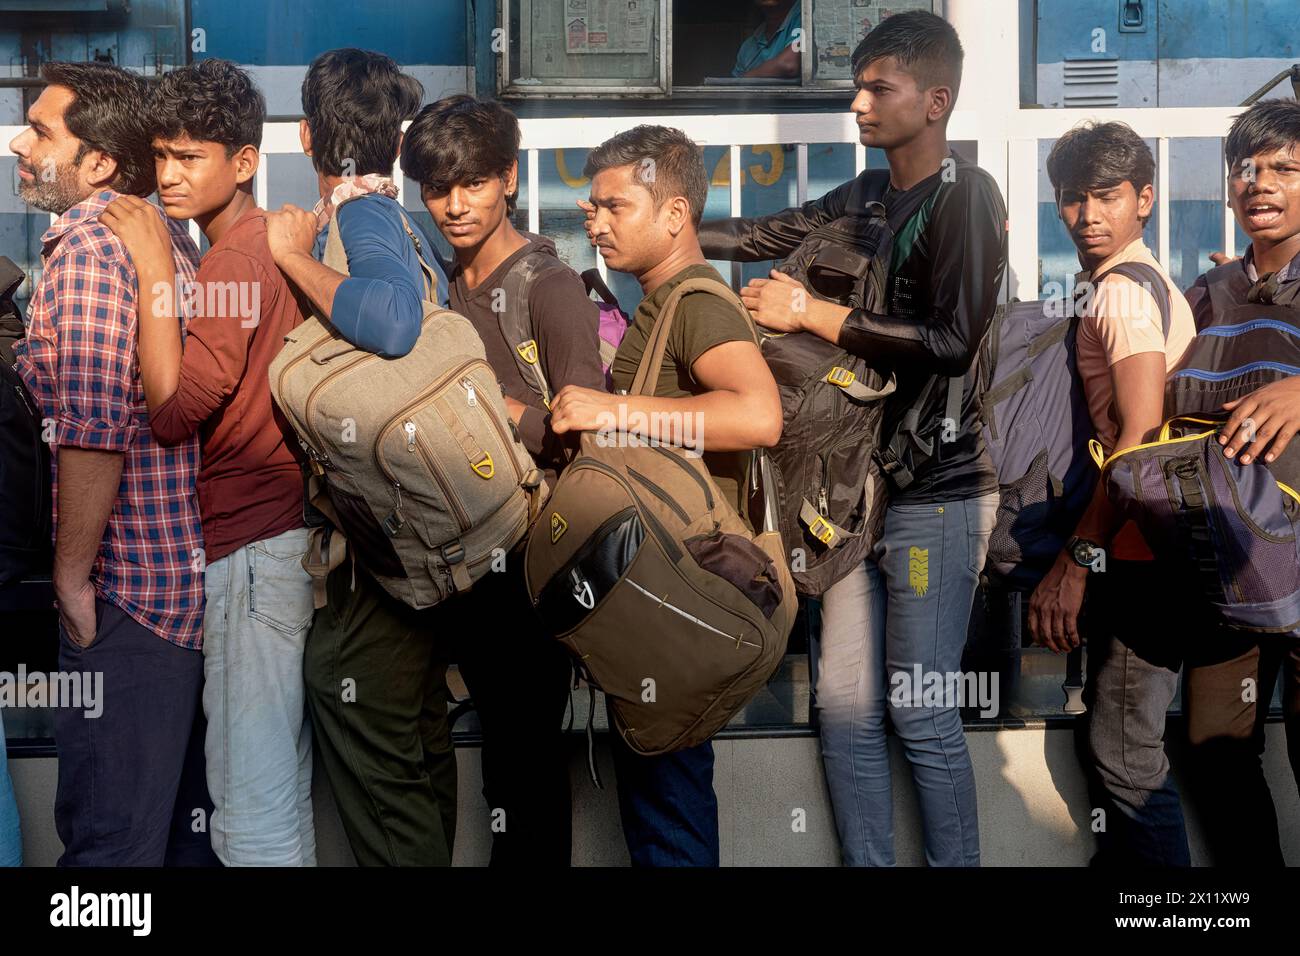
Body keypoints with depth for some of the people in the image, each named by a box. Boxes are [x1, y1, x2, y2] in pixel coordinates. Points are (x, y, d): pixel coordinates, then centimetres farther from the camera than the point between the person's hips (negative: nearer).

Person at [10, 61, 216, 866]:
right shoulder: (167, 238, 14)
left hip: (129, 586, -9)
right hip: (194, 571, 9)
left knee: (109, 834, -1)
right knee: (183, 813, 19)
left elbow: (94, 428, -24)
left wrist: (73, 573, -15)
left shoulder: (87, 244, -14)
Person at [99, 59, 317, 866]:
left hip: (252, 548, -11)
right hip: (285, 533, 11)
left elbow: (175, 411, -20)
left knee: (250, 814, -4)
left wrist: (155, 270, -18)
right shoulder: (267, 243, 15)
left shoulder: (236, 258, -15)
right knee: (285, 788, 20)